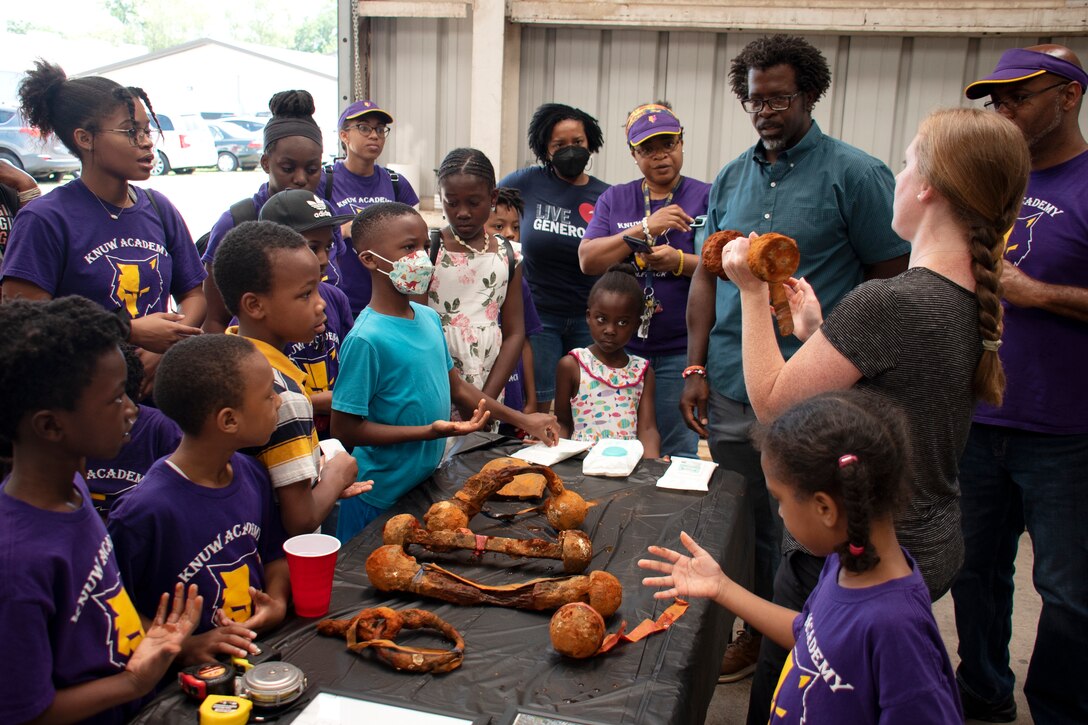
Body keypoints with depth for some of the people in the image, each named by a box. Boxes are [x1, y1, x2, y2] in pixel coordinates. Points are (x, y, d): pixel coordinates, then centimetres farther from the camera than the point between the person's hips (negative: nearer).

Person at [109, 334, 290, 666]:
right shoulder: (144, 512, -19)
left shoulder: (252, 475, 4)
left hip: (263, 649, 7)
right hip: (193, 677, -6)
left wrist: (277, 601, 1)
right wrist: (184, 646, -18)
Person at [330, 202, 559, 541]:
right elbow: (345, 428, -20)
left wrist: (521, 419, 15)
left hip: (427, 481, 7)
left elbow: (454, 385, 14)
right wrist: (429, 431, -25)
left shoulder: (429, 318, 2)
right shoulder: (366, 338, -21)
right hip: (382, 498, -7)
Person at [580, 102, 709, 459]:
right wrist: (645, 229, -13)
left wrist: (680, 262, -21)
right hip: (620, 346, 3)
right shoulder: (614, 199, 10)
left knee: (677, 453, 3)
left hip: (679, 351, -3)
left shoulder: (706, 197, 1)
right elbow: (587, 260, -3)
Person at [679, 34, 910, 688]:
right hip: (730, 390, 5)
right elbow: (706, 276, 12)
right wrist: (696, 368, 5)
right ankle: (755, 635, 35)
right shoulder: (731, 179, 10)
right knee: (742, 524, 16)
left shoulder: (857, 175, -5)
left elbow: (891, 279, -6)